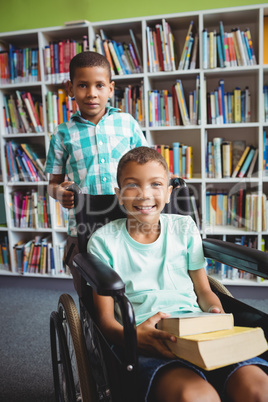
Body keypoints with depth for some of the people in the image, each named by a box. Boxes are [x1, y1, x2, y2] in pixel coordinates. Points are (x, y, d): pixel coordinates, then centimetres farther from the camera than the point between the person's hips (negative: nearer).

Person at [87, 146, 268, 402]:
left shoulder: (184, 227, 14)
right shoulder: (104, 240, 4)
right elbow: (105, 317, 1)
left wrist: (217, 316, -6)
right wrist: (133, 337, -22)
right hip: (146, 342, -3)